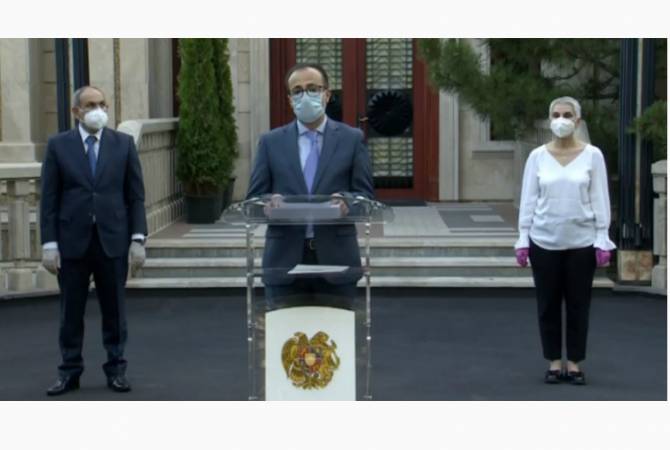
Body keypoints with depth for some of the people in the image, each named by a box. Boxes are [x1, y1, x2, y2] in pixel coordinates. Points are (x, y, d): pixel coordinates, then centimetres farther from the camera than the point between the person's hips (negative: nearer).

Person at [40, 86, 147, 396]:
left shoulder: (123, 144, 5)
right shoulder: (58, 146, 3)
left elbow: (136, 195, 5)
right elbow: (49, 199, 1)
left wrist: (138, 238, -3)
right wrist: (49, 243, -5)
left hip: (113, 240, 1)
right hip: (72, 240, 0)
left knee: (114, 309, 7)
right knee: (71, 311, 5)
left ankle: (116, 370, 17)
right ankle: (69, 372, 15)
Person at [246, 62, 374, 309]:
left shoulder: (352, 138, 7)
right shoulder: (271, 141, 9)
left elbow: (366, 195, 4)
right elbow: (254, 198, 7)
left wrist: (345, 200, -19)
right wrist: (271, 201, -17)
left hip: (336, 258, 0)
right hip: (285, 260, 1)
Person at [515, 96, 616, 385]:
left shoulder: (592, 155, -2)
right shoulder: (537, 156, 1)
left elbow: (600, 200, -1)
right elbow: (528, 200, 3)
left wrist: (602, 240, -6)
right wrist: (523, 239, -1)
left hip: (581, 242, -1)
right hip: (544, 241, 1)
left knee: (578, 305, 5)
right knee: (548, 305, 6)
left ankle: (574, 364, 16)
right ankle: (554, 363, 17)